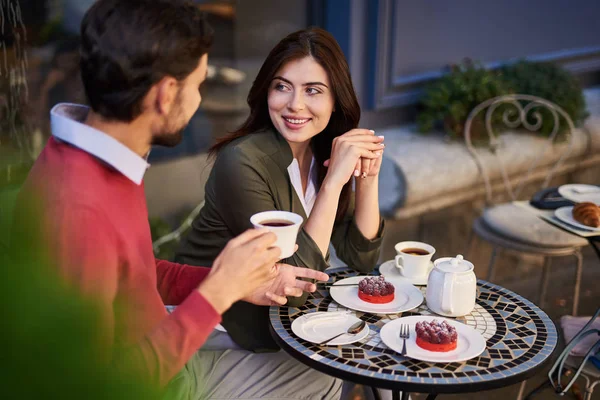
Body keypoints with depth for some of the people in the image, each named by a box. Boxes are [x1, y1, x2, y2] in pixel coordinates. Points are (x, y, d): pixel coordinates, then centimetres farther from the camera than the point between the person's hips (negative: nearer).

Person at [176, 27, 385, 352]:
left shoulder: (325, 152, -4)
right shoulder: (243, 162, -25)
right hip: (212, 323, -6)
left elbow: (360, 258, -1)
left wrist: (367, 177, -15)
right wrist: (333, 180, -31)